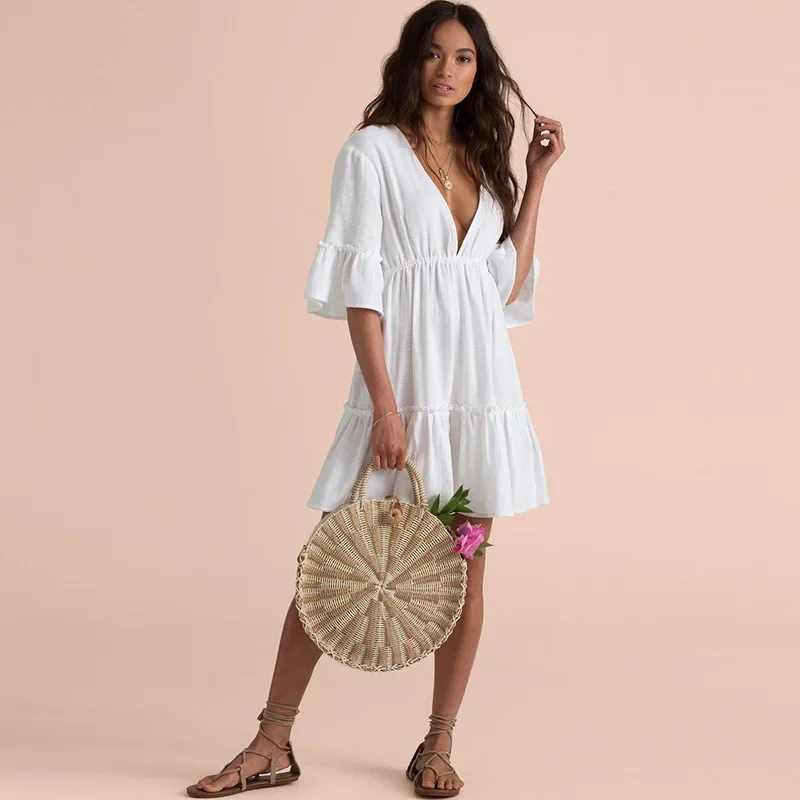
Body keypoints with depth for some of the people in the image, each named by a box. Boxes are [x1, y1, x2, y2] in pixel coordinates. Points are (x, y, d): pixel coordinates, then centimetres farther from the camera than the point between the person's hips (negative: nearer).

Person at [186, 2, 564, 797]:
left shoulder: (482, 160, 14)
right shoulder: (373, 150, 0)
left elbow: (509, 284, 10)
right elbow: (359, 283, -8)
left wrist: (536, 178, 10)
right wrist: (384, 403, -15)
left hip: (481, 382, 5)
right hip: (403, 377, -4)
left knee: (466, 567, 5)